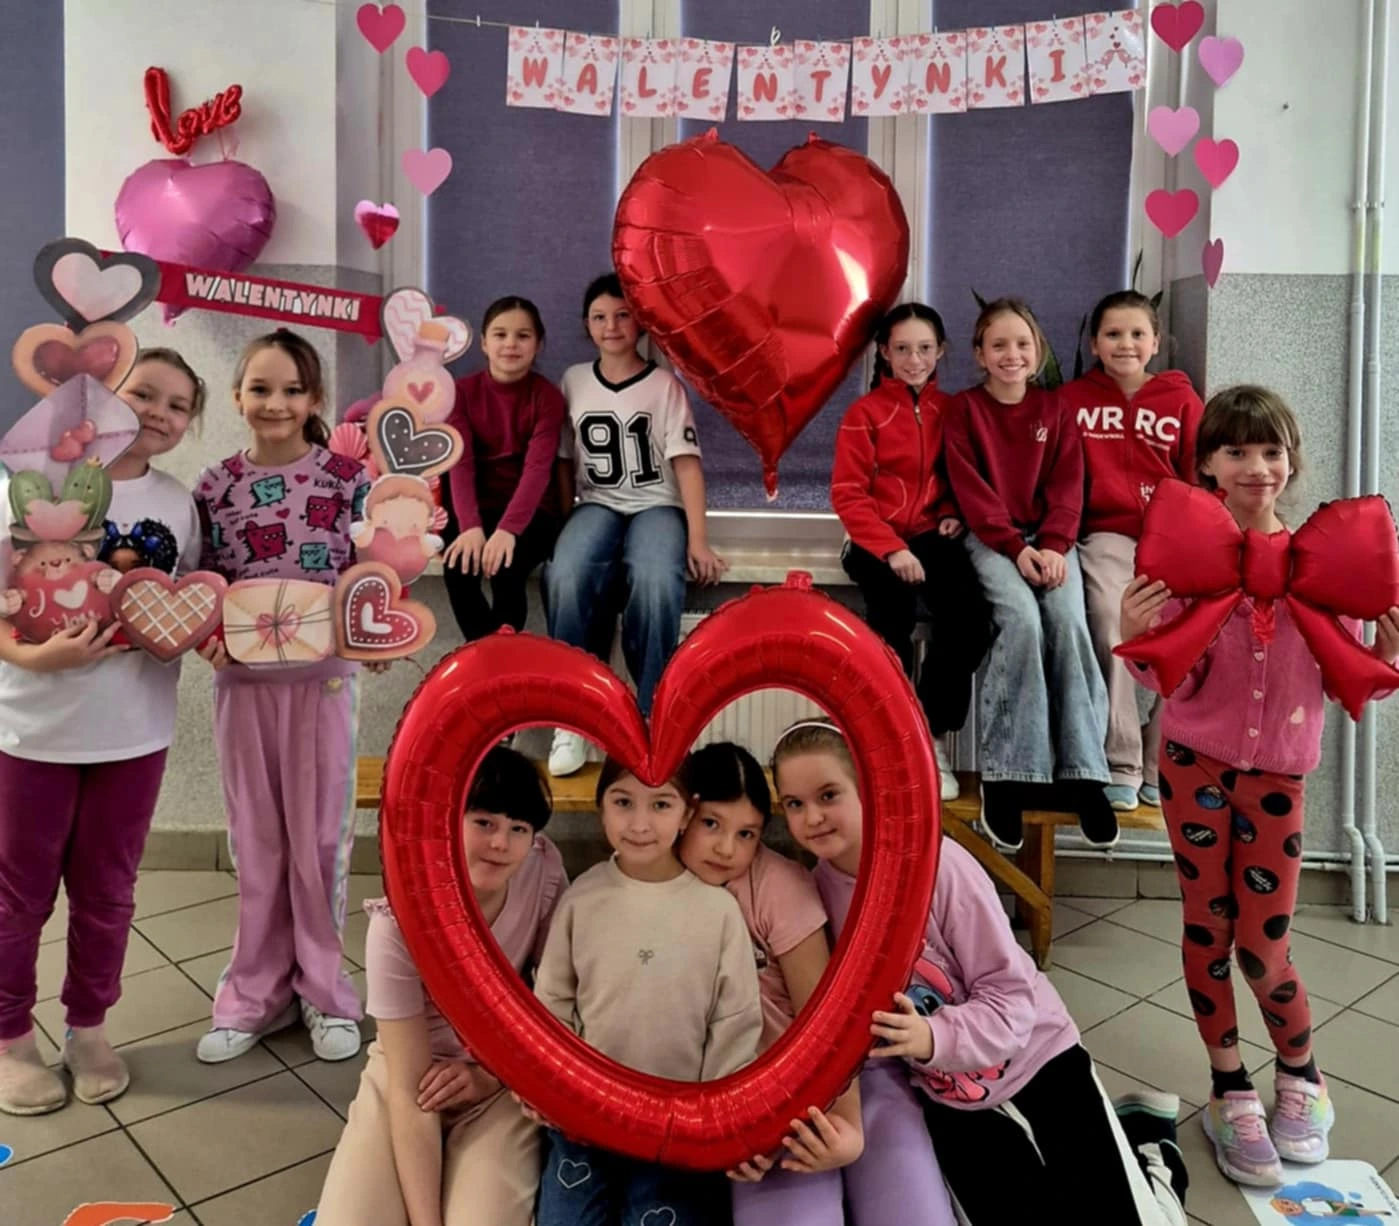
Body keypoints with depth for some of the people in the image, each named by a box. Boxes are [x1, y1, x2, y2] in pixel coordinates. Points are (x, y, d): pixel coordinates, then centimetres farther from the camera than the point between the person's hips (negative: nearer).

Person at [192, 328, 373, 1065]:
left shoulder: (347, 477, -4)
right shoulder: (215, 487, 3)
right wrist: (207, 635, -12)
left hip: (323, 674, -2)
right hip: (243, 678, 3)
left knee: (320, 835, 8)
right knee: (254, 839, 12)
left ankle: (323, 990, 24)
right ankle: (256, 994, 27)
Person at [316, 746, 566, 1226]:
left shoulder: (543, 871, -18)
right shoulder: (398, 923, -25)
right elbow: (409, 1092, -23)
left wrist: (491, 1072, -10)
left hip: (505, 1079, 1)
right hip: (410, 1076, -1)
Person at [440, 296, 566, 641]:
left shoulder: (547, 396, -5)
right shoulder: (462, 391, 1)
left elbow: (538, 468, -17)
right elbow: (460, 463, -10)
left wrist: (508, 528, -32)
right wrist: (470, 526, -27)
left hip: (529, 513, -2)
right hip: (475, 509, 2)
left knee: (505, 571, -31)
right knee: (459, 568, -28)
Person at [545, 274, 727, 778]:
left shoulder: (665, 385, 4)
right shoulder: (574, 380, 12)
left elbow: (687, 463, -2)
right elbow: (564, 463, 13)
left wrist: (698, 540, -11)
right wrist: (564, 529, 3)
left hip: (656, 505, -1)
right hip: (597, 506, 2)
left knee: (656, 581, -38)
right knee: (566, 576, -35)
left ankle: (651, 715, -23)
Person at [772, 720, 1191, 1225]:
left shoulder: (937, 863, -26)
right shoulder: (816, 889, -12)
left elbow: (1012, 997, -22)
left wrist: (934, 1037, -39)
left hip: (1037, 1060, -3)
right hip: (949, 1099, 3)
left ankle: (1150, 1147, 32)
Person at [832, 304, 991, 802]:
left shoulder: (950, 409, 12)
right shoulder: (865, 412, 0)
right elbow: (847, 494, -5)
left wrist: (954, 514, -1)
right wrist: (890, 548, -17)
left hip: (932, 535, 3)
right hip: (879, 541, -3)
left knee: (970, 617, -25)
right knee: (891, 622, -30)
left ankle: (933, 736, -8)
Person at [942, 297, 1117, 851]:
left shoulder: (1055, 410, 13)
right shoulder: (964, 409, 5)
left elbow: (1067, 486, 5)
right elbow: (970, 488, -4)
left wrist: (1053, 546, -12)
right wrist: (1015, 547, -15)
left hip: (1048, 536, 3)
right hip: (991, 537, -2)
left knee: (1068, 618, -26)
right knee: (1022, 618, -30)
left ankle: (1082, 770, -21)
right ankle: (1005, 774, -26)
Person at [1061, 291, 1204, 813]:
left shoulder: (1181, 398, 11)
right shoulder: (1074, 398, 11)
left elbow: (1199, 476, 9)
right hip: (1108, 534, -1)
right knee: (1113, 626, -23)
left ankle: (1161, 767, -6)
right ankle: (1121, 766, -15)